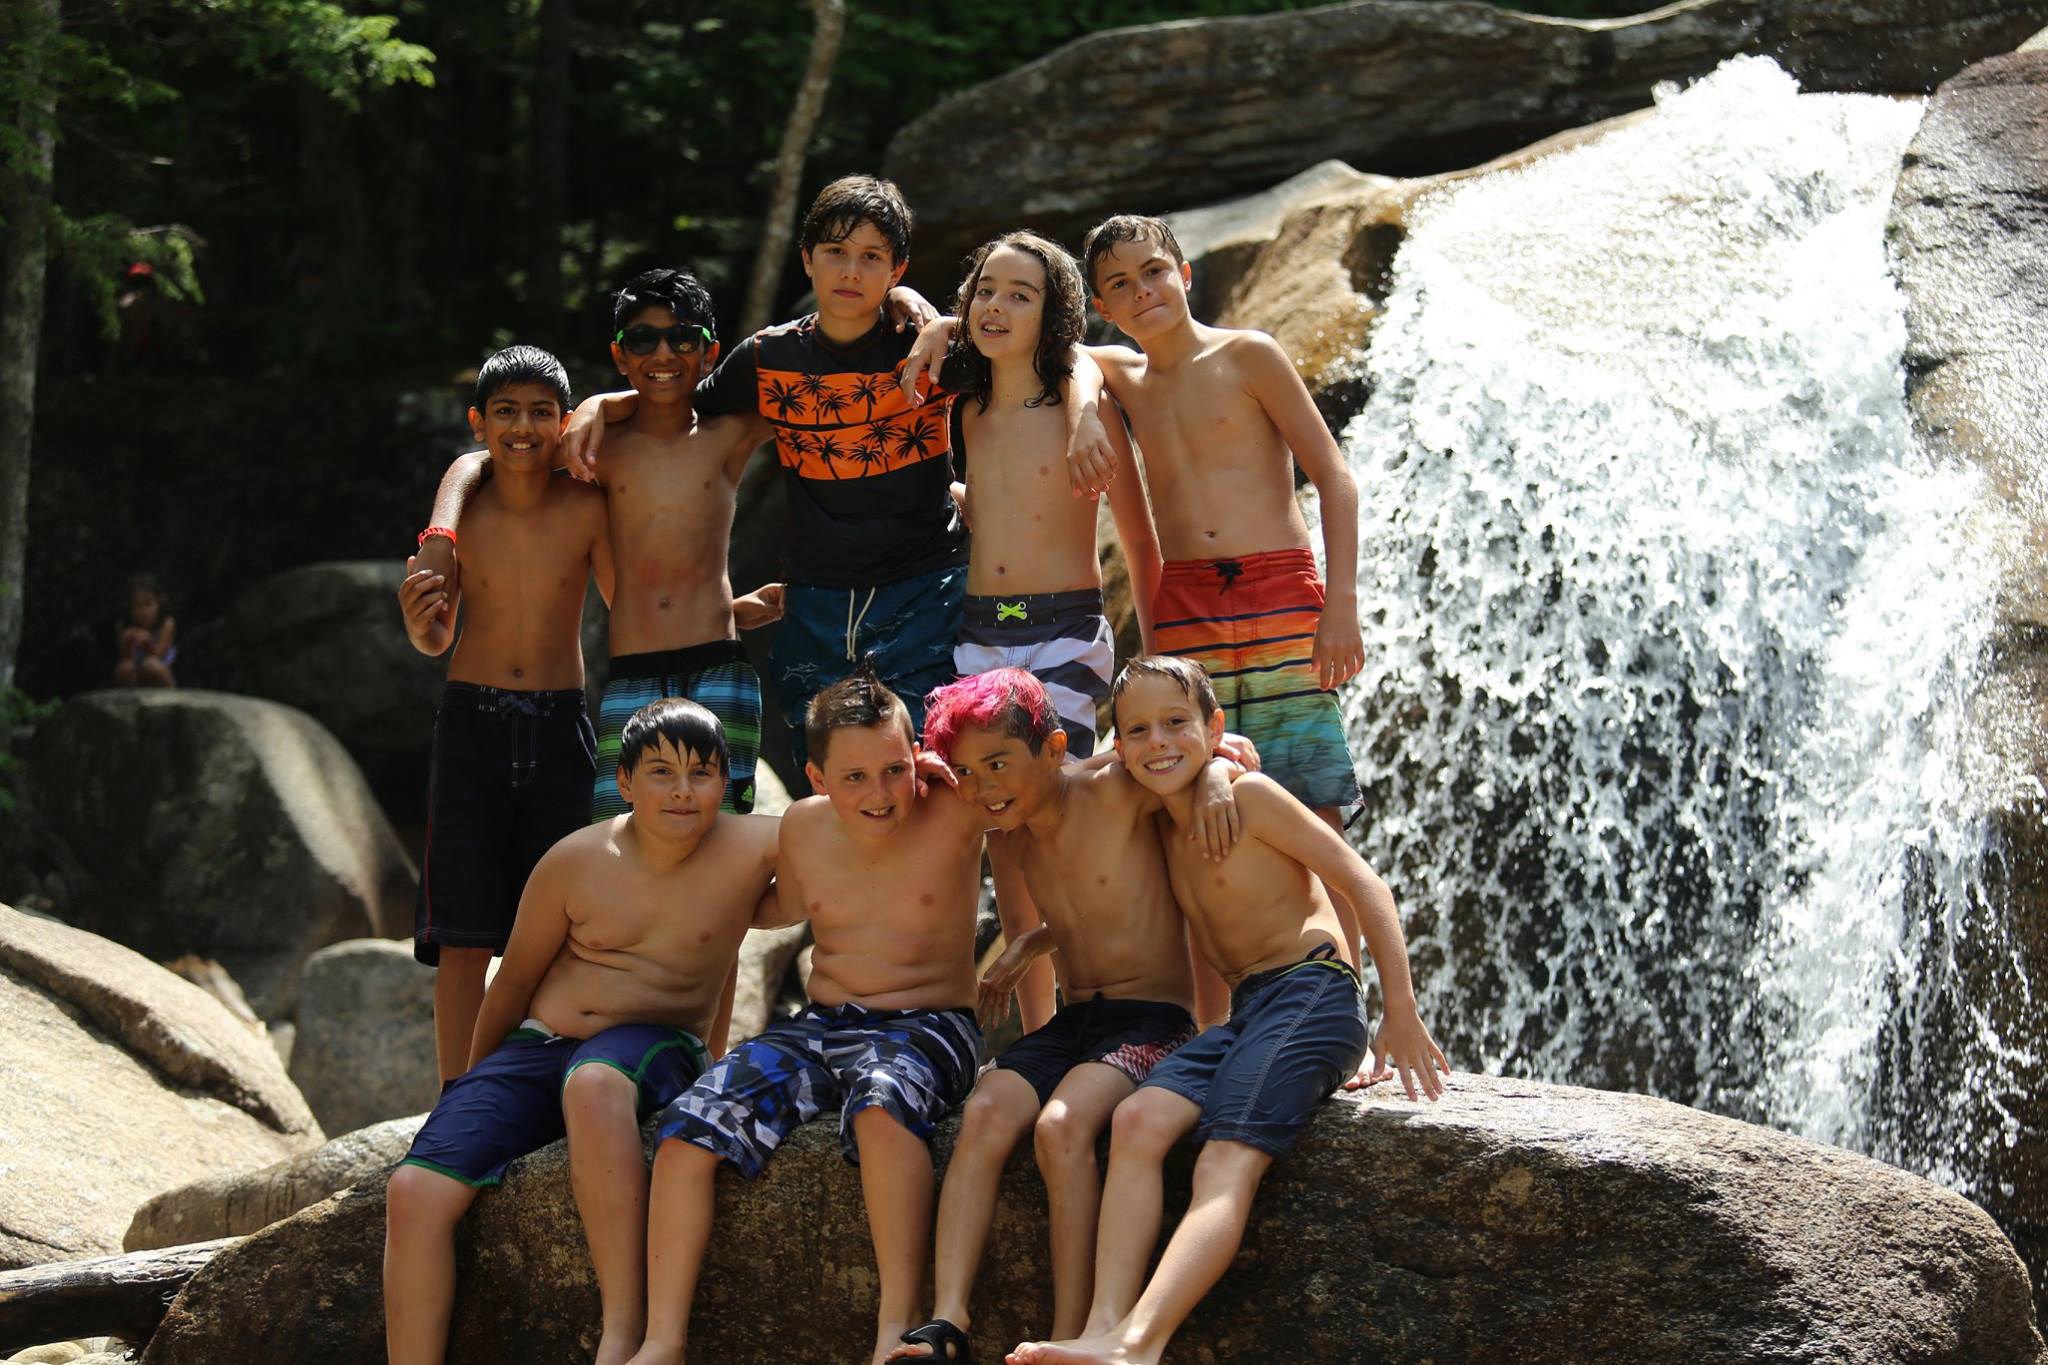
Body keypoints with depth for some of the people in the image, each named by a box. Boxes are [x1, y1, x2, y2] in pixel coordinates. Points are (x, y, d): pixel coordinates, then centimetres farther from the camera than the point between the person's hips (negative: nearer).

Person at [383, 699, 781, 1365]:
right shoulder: (578, 862, 0)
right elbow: (515, 982, 13)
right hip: (537, 1045, 3)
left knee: (595, 1081, -42)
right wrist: (475, 1084, 22)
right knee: (416, 1190, -20)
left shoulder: (752, 848, -3)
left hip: (655, 1045, -3)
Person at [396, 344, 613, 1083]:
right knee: (463, 937, -3)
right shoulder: (462, 510, -1)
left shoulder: (585, 507, -3)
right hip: (472, 724, 0)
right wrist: (418, 620, -15)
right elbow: (437, 642, 7)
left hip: (560, 727, 0)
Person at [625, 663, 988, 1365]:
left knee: (882, 1098, -41)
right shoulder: (803, 828, 7)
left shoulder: (954, 814, -6)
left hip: (928, 1025, -5)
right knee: (693, 1122, -19)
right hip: (819, 1025, 5)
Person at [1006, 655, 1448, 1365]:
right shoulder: (1165, 834, 19)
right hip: (1244, 1011, 8)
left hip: (1312, 991, -8)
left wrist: (1401, 1011, -13)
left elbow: (1361, 882, -7)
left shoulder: (1248, 796, -4)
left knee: (1228, 1159, -25)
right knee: (1138, 1118, -17)